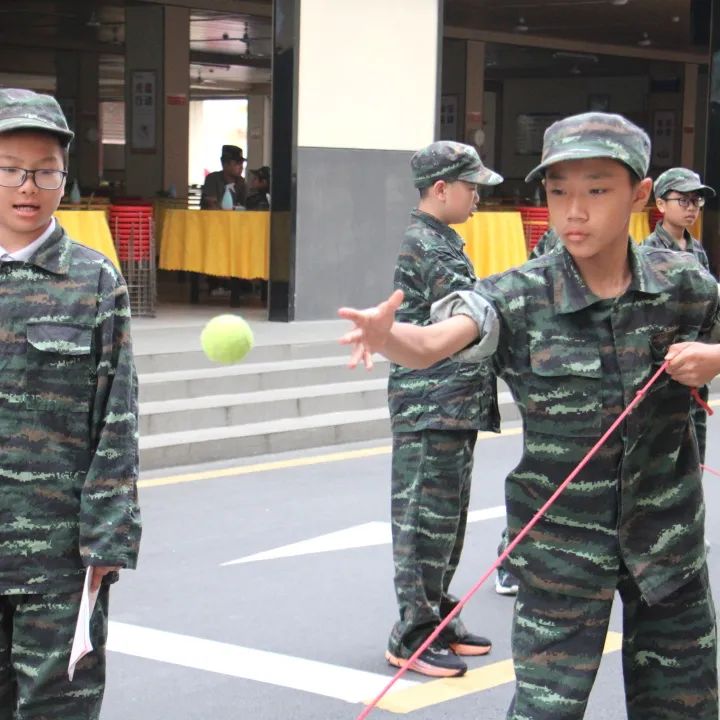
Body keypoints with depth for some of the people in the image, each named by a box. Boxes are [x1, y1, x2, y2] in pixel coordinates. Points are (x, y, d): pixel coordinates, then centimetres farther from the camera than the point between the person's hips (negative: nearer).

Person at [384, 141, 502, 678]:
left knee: (448, 518, 16)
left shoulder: (443, 241, 17)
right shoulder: (424, 244, -14)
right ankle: (412, 637, 1)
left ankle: (437, 617, 25)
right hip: (431, 408, -10)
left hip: (458, 406, 10)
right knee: (426, 519, -5)